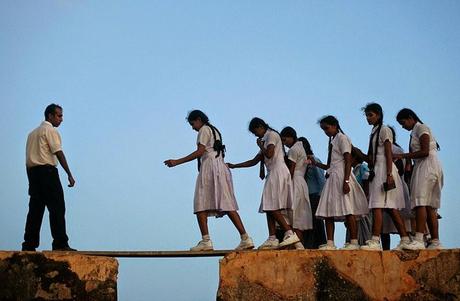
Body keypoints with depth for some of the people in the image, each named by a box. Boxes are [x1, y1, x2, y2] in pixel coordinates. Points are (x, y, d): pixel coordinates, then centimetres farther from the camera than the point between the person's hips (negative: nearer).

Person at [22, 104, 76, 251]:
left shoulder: (32, 133, 23)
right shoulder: (51, 130, -3)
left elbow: (29, 158, 20)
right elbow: (58, 153, -13)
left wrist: (32, 181, 19)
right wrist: (69, 174, -15)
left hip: (32, 172, 8)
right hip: (47, 171, -8)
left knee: (35, 209, 8)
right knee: (57, 208, -8)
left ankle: (29, 245, 6)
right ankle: (60, 244, -12)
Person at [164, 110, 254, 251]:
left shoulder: (204, 130, 0)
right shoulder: (214, 131, 27)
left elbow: (199, 152, -12)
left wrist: (177, 162, -13)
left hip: (210, 166, -9)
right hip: (221, 167, 9)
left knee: (201, 205, -9)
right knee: (227, 205, 3)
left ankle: (206, 241, -19)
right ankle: (245, 238, -4)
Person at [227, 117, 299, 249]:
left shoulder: (272, 135, -1)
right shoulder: (266, 140, 26)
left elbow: (269, 154, -17)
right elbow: (254, 161, 26)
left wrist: (260, 145, 2)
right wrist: (233, 166, 24)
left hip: (278, 171, -10)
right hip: (273, 174, 10)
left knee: (272, 206, -17)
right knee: (269, 208, 4)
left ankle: (290, 233, -21)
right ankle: (272, 238, 0)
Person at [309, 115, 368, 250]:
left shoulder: (342, 138, -3)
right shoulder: (332, 141, 22)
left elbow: (348, 161, -13)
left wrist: (346, 181, -21)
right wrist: (315, 163, 12)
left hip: (341, 177, -9)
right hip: (332, 178, 9)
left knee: (347, 210, -10)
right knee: (328, 212, 3)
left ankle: (354, 242, -8)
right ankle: (330, 244, 3)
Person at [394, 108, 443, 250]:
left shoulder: (421, 128, -2)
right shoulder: (414, 133, 24)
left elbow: (425, 152, -14)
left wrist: (402, 156, -13)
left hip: (428, 167, -9)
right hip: (421, 168, 9)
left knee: (420, 202, -20)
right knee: (429, 206, 3)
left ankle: (418, 240, -30)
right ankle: (435, 242, 1)